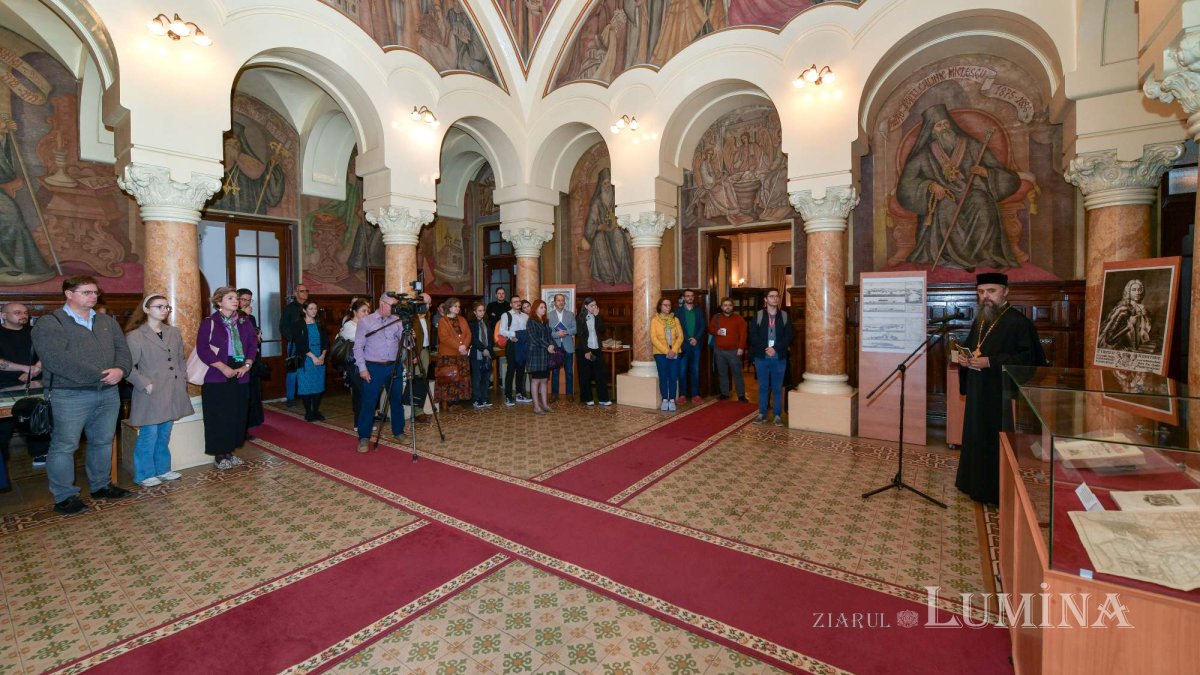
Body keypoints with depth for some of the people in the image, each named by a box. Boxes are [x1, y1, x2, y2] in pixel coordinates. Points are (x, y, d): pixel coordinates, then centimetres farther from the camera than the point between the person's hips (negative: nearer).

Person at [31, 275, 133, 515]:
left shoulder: (108, 322, 13)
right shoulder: (49, 323, -6)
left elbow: (122, 349, 7)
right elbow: (57, 360, -17)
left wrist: (120, 370, -14)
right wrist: (100, 376, -18)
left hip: (109, 393, 5)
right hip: (71, 395, -5)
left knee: (103, 442, 14)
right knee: (64, 446, 1)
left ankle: (101, 486, 27)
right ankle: (64, 497, 13)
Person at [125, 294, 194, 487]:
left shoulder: (174, 332, 11)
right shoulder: (135, 336, -7)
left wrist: (183, 380, 8)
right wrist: (145, 384, -17)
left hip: (172, 393, 6)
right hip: (151, 394, -5)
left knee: (164, 435, 15)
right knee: (149, 435, 0)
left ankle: (163, 469, 26)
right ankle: (144, 475, 14)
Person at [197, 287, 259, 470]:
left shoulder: (244, 322, 9)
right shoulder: (209, 322, -4)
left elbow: (253, 344, 8)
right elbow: (202, 348, -11)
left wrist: (246, 366, -6)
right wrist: (223, 367, -17)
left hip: (240, 377, 4)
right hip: (216, 377, -4)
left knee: (237, 415, 9)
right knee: (218, 417, 1)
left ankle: (229, 451, 21)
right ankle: (219, 455, 11)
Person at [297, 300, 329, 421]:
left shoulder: (319, 325, 10)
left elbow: (325, 342, 7)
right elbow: (301, 344, -9)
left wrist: (322, 356, -8)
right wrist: (313, 357, -15)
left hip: (320, 359, 4)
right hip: (306, 360, -4)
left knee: (318, 385, 6)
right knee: (306, 386, 0)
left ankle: (316, 411, 14)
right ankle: (308, 412, 9)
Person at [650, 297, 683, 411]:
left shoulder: (675, 319, 10)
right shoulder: (655, 319, 1)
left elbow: (680, 336, 4)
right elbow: (653, 338, -6)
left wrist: (674, 350, -11)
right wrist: (666, 351, -13)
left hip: (674, 353, 2)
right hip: (660, 353, -2)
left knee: (673, 377, 0)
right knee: (663, 377, -1)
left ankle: (672, 400, 8)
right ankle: (665, 400, 8)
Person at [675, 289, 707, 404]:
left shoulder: (699, 310, 10)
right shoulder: (678, 311, 3)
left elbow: (702, 326, 4)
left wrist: (696, 338, -10)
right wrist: (688, 340, -10)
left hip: (696, 344, 2)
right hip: (683, 344, -2)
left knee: (695, 371, 5)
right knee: (682, 371, 1)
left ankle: (695, 394, 10)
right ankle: (682, 394, 8)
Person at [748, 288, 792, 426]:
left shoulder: (785, 315, 5)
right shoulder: (758, 315, 3)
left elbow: (788, 336, -1)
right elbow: (753, 335, -2)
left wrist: (775, 348, -14)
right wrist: (765, 347, -14)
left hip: (779, 358, 0)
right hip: (761, 357, 0)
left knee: (777, 388, 5)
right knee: (763, 387, 8)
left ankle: (778, 415, 13)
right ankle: (762, 414, 17)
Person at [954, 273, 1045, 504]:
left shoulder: (1018, 322, -12)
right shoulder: (980, 322, 12)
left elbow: (1027, 358, -18)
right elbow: (969, 346, 22)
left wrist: (990, 362, -24)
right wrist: (963, 356, 0)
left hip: (1003, 395, -8)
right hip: (979, 394, 8)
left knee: (999, 442, 0)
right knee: (977, 439, 14)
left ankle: (999, 492, 13)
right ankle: (978, 485, 26)